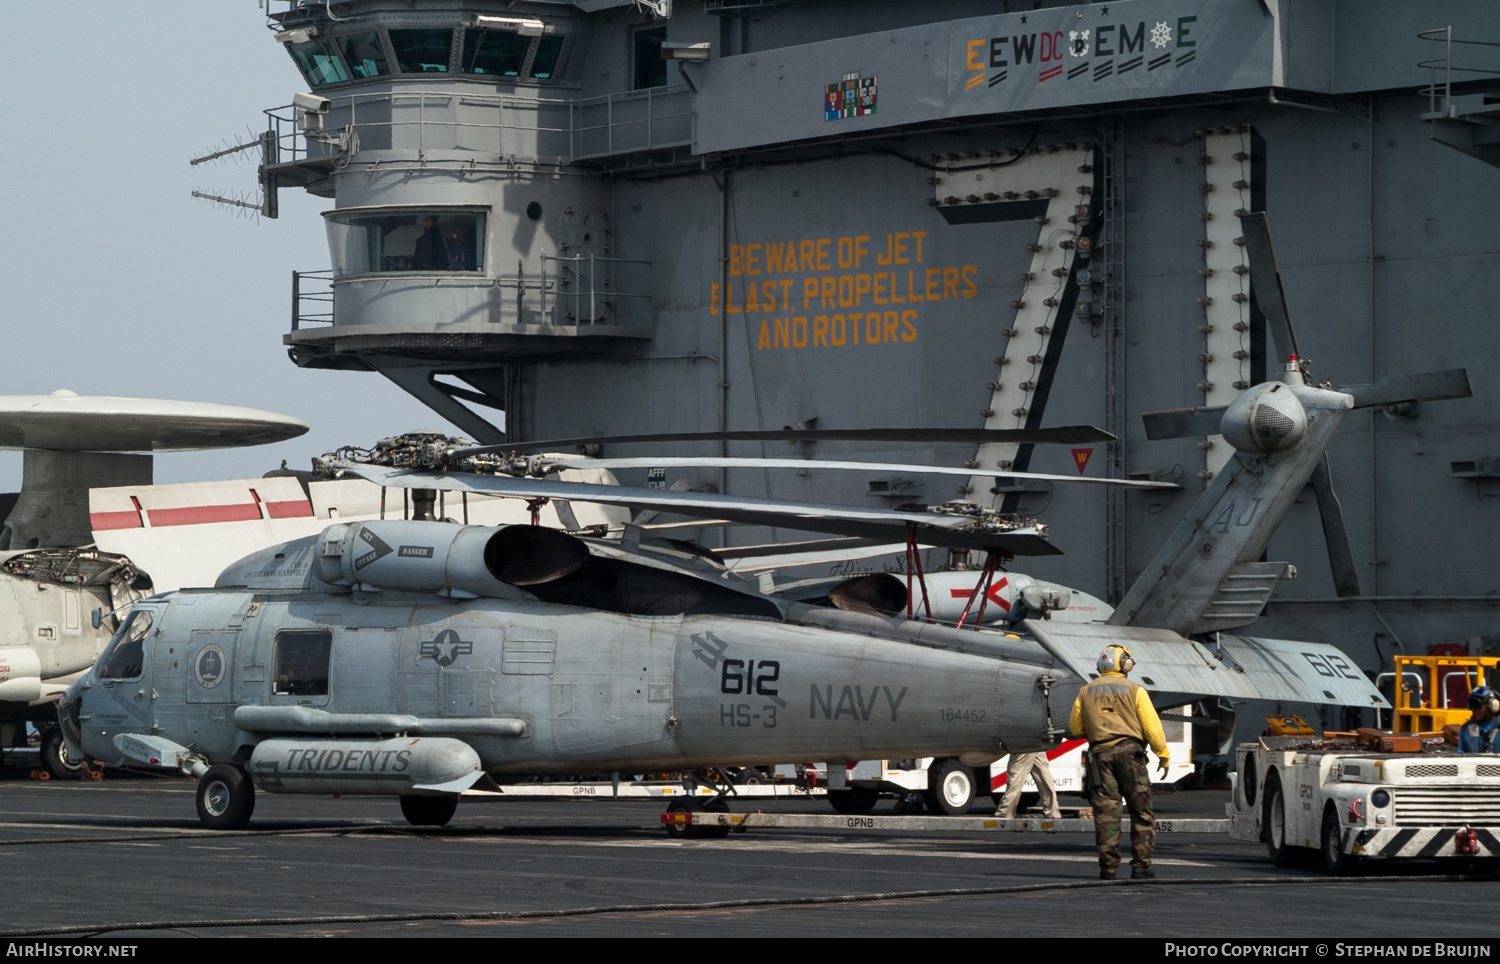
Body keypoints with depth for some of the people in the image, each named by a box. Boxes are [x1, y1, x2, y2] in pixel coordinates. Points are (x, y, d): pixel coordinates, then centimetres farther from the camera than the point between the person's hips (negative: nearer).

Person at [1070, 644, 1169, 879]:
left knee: (1105, 811, 1)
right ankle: (1141, 864, -1)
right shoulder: (1134, 690, -1)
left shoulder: (1086, 692, 9)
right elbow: (1152, 726, -4)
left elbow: (1075, 728, 15)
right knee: (1141, 810, 3)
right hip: (1130, 751, -3)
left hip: (1100, 754, 3)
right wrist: (1163, 755, 4)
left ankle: (1108, 866, -3)